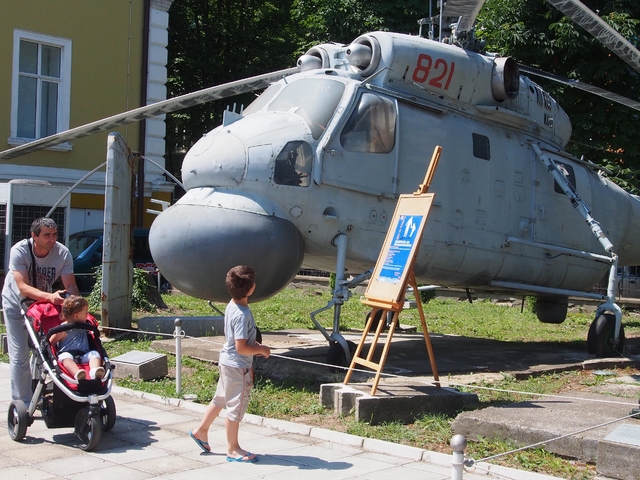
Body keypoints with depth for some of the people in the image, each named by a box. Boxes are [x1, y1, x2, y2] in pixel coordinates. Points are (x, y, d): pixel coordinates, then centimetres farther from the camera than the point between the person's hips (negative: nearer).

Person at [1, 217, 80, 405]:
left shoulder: (62, 253, -23)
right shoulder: (19, 251, -30)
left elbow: (71, 286, -22)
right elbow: (23, 287, -36)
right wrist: (50, 296, -52)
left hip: (43, 303, 3)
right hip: (16, 304, -3)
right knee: (19, 356, -3)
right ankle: (22, 403, 5)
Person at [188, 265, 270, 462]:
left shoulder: (232, 305, 2)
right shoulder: (242, 315, -27)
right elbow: (241, 347, -28)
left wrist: (254, 346, 8)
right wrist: (261, 350, -14)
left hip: (228, 362, 9)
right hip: (238, 366, -9)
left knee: (220, 399, 24)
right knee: (236, 407, 4)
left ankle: (201, 431, 37)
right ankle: (233, 449, 17)